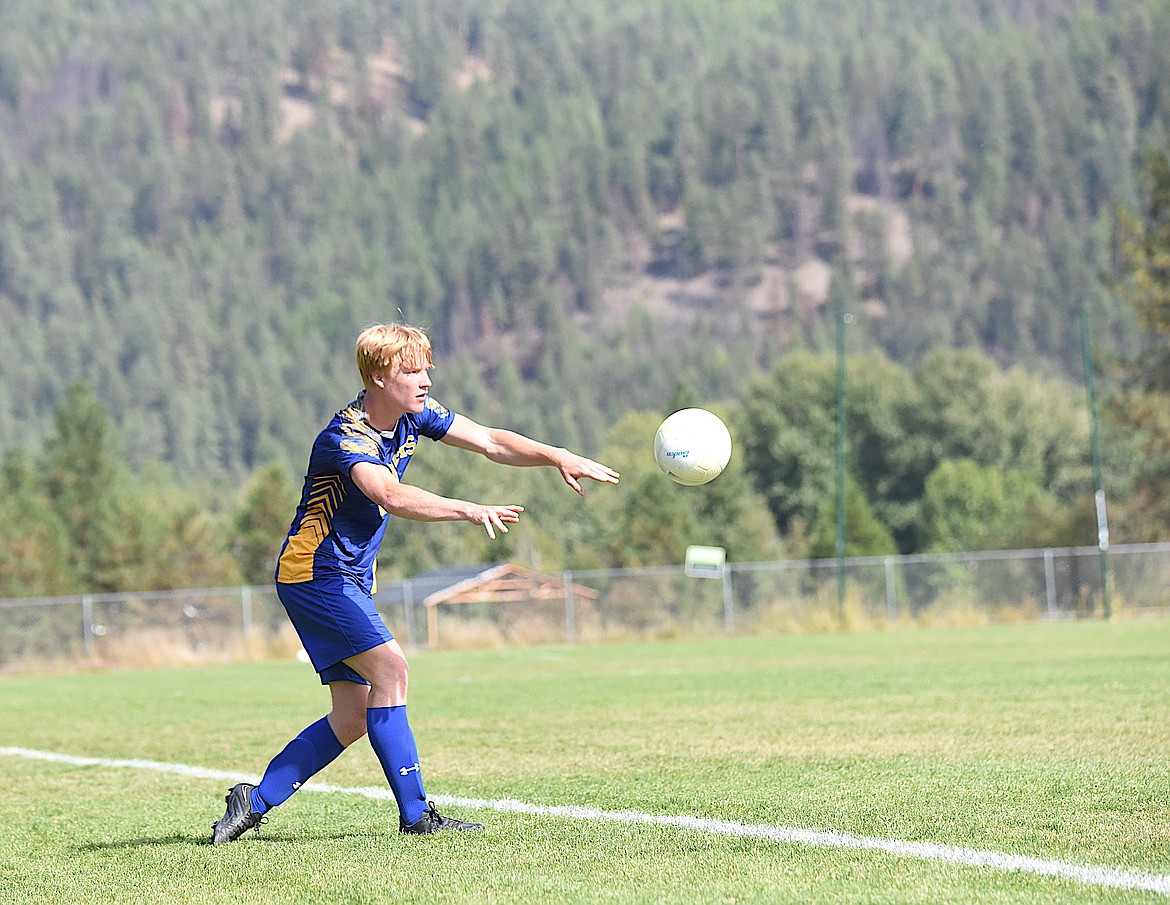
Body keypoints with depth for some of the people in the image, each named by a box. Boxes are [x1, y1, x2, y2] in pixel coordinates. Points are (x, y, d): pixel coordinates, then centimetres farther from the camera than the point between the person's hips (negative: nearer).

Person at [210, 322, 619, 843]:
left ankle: (256, 801, 10)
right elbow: (389, 495, -43)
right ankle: (414, 814, -17)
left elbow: (490, 442, 7)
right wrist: (468, 511, -53)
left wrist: (558, 457, -7)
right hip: (314, 572, -9)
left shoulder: (413, 415, 2)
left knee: (352, 719, 4)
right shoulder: (346, 437, -24)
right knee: (389, 668, -21)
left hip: (351, 579, 9)